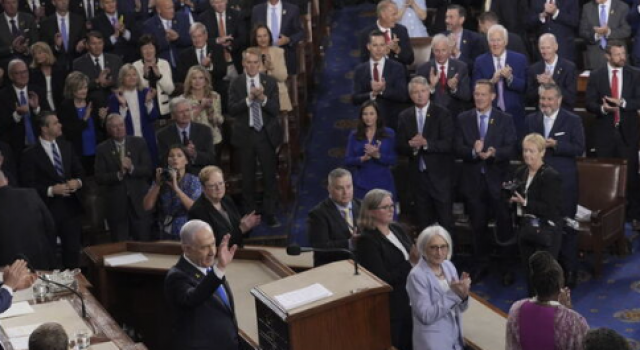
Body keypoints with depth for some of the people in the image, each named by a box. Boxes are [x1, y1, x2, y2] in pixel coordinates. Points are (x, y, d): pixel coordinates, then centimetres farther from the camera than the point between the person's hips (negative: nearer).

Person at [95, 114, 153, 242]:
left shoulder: (139, 143, 5)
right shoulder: (102, 149, 2)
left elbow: (148, 170, -2)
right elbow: (99, 178, -6)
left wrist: (132, 168, -19)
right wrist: (119, 174, -20)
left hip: (139, 202, 1)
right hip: (116, 205, -1)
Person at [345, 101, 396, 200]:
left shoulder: (389, 133, 3)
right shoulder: (354, 135, 6)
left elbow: (393, 160, -3)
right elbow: (347, 160, 1)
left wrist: (378, 155, -20)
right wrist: (363, 158, -16)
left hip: (384, 184, -1)